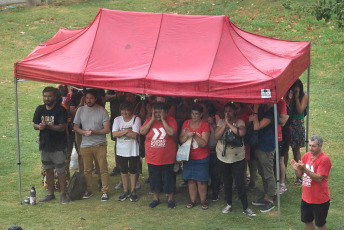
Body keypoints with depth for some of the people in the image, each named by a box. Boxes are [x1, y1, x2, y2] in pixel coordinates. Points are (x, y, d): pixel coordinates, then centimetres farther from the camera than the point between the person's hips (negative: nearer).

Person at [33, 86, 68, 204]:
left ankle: (63, 194, 11)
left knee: (60, 170, 0)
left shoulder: (60, 110, -10)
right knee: (48, 170, 13)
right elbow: (35, 124, 10)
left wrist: (48, 126, -29)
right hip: (44, 145, 5)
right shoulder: (40, 109, 7)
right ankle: (50, 193, 24)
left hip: (58, 146, -5)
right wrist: (39, 126, -14)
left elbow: (62, 127, -18)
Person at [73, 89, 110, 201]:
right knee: (87, 170, 9)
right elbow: (76, 127, 8)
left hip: (100, 145, -3)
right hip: (85, 145, 3)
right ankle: (88, 190, 23)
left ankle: (105, 191, 6)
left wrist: (94, 131, -19)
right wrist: (84, 132, -12)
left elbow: (107, 129, -6)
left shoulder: (102, 111, -3)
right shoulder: (81, 110, 6)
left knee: (103, 169, -1)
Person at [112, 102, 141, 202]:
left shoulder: (136, 119, -12)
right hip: (121, 150, 3)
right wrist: (126, 131, -19)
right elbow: (114, 134, -11)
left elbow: (135, 135, -22)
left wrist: (120, 132, -17)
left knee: (133, 170, 6)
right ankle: (125, 191, 22)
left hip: (133, 150, -3)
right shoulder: (117, 119, 0)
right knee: (123, 171, 11)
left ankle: (133, 191, 17)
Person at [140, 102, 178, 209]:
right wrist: (152, 120, -14)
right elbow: (142, 132, -12)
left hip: (167, 158, -3)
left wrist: (163, 120, -19)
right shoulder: (149, 121, 3)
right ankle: (155, 198, 30)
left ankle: (170, 199, 23)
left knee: (169, 179, 7)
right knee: (154, 179, 14)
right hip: (152, 158, 3)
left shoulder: (170, 120, -6)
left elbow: (172, 133, -23)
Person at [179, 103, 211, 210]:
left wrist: (195, 136, -27)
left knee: (201, 181, -1)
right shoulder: (186, 123, 4)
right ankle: (192, 200, 18)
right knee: (191, 180, 7)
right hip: (188, 157, 3)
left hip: (201, 158, -3)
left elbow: (204, 143, -14)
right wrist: (187, 135, -20)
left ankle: (203, 201, 12)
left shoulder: (205, 125, -8)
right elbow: (181, 140, 0)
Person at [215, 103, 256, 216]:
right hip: (223, 157, 3)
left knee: (240, 184, -5)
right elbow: (217, 136, -12)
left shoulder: (240, 122, -7)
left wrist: (229, 124, -22)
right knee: (227, 183, 14)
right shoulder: (221, 122, 1)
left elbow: (241, 133, -27)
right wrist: (225, 124, -20)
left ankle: (245, 208, 3)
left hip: (238, 158, -3)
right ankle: (229, 204, 29)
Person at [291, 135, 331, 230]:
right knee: (307, 221, 17)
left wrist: (304, 169, -34)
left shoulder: (324, 159, -19)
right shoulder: (306, 155, 2)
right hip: (306, 197, 7)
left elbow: (319, 178, -26)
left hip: (320, 200, -7)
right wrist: (296, 168, -17)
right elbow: (300, 174, 6)